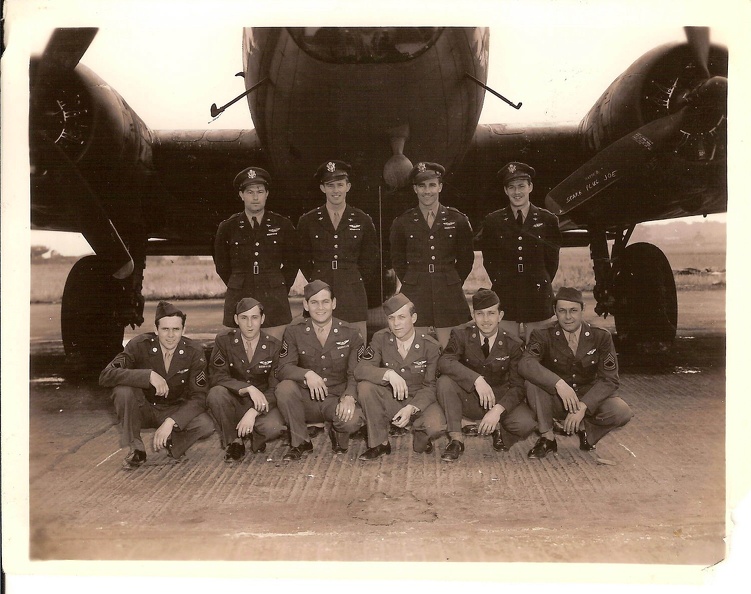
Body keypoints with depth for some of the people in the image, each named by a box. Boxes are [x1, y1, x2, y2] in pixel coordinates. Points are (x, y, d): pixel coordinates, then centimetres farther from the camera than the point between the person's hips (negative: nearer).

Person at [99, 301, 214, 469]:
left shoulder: (194, 352, -15)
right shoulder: (140, 345, -19)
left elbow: (198, 397, -19)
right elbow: (105, 376, -30)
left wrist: (170, 422, -34)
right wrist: (149, 375, -41)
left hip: (175, 410, 1)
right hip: (143, 409, 0)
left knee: (206, 425, -28)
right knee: (123, 390, -32)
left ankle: (171, 442, 4)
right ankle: (136, 450, -14)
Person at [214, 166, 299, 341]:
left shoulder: (283, 225, 4)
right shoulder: (227, 228, 5)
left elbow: (291, 264, 14)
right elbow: (221, 266, 15)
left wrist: (279, 290, 11)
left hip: (274, 299, 0)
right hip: (239, 300, 0)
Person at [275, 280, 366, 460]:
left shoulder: (350, 333, -2)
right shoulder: (294, 331, -1)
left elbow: (357, 373, -4)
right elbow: (283, 370, -9)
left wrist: (350, 396, -26)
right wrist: (307, 374, -30)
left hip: (337, 400, -1)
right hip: (307, 400, 1)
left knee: (354, 420, -33)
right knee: (284, 388, -31)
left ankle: (338, 434, 8)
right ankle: (300, 442, -7)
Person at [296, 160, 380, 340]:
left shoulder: (362, 221, 8)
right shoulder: (307, 221, 7)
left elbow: (371, 261, 15)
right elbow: (303, 261, 14)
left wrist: (356, 287, 12)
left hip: (353, 295, 0)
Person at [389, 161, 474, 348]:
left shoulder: (457, 220, 5)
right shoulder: (402, 222, 6)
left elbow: (466, 259, 14)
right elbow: (397, 261, 16)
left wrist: (452, 283, 11)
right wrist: (411, 283, 10)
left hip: (448, 296, 0)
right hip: (414, 296, 0)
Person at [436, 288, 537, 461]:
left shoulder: (513, 344, -7)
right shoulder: (461, 334, -7)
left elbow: (518, 386, -12)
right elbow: (444, 362, -26)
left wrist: (498, 410, -30)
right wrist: (477, 380, -39)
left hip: (501, 400, 0)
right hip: (469, 400, 0)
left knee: (525, 424, -29)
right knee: (445, 381, -29)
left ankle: (498, 429, 7)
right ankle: (456, 439, -18)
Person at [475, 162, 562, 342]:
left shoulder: (547, 220, 4)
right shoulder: (493, 221, 5)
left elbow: (552, 260, 10)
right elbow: (489, 260, 12)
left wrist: (541, 284, 7)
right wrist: (501, 284, 7)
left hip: (538, 298, 0)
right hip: (505, 297, 0)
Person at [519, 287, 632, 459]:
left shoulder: (601, 337, -6)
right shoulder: (544, 336, -9)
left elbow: (609, 379, -15)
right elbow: (526, 364, -29)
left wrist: (583, 406, -29)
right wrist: (558, 383, -43)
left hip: (588, 398, 1)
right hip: (556, 400, -1)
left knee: (622, 412, -27)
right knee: (533, 382, -30)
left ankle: (583, 427, 2)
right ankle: (547, 437, -14)